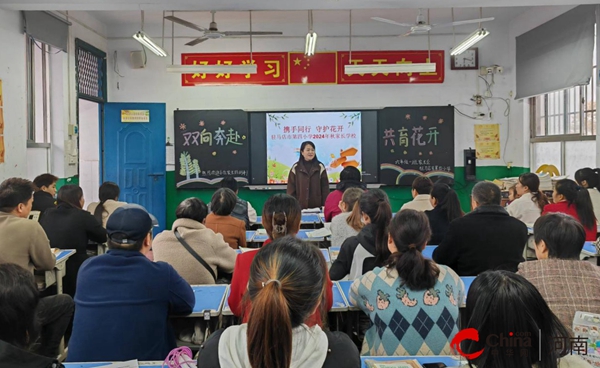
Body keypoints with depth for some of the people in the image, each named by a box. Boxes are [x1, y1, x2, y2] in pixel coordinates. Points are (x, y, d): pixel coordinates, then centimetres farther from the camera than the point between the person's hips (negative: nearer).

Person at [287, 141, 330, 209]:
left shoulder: (320, 167, 4)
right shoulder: (296, 168, 3)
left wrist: (325, 206, -1)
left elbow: (325, 188, 4)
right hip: (300, 207, 0)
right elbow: (291, 189, 4)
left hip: (317, 206, 0)